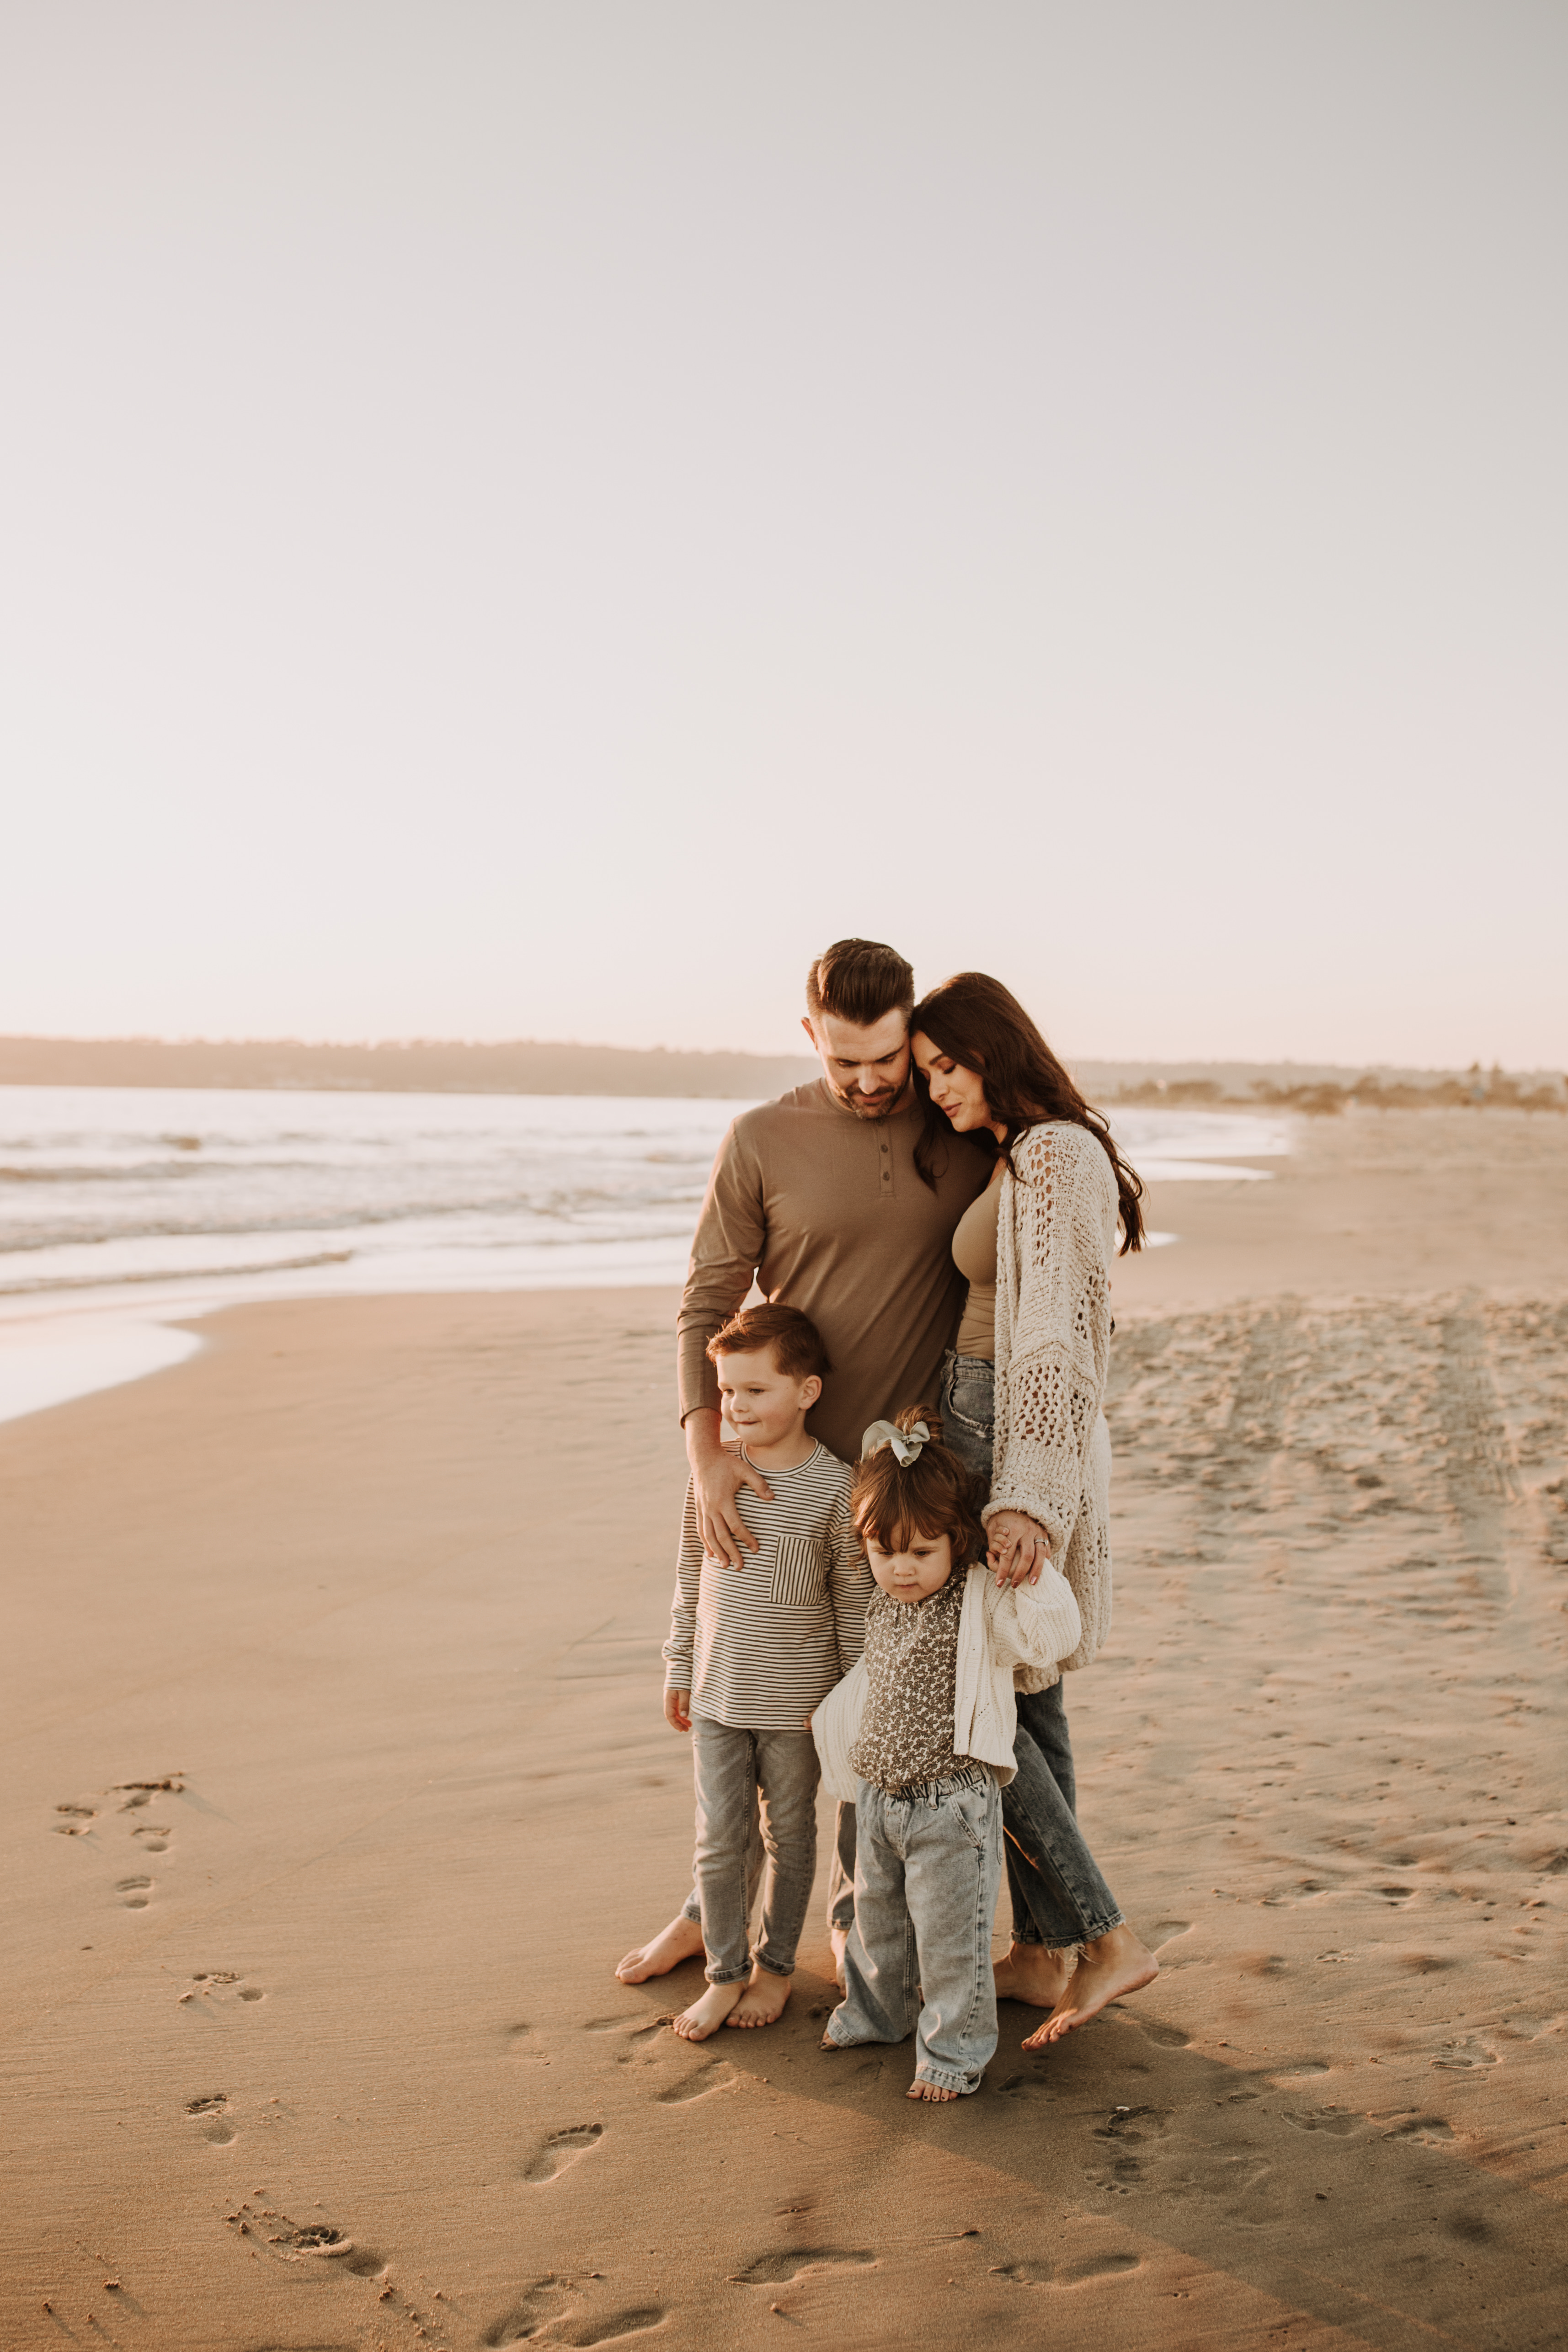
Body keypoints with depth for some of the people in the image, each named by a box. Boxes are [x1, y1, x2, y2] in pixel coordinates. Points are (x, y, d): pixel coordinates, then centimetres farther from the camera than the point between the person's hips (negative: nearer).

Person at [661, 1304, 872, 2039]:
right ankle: (726, 1972, 21)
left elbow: (854, 1599, -4)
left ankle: (775, 1965, 29)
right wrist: (678, 1669, 11)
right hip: (717, 1692, 3)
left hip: (797, 1699, -2)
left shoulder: (834, 1487, -12)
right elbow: (690, 1578, 8)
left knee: (790, 1834, 12)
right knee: (719, 1839, 6)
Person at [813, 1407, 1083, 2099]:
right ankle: (875, 2011, 46)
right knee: (876, 1915, 23)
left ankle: (955, 2051, 21)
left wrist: (1034, 1572, -38)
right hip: (879, 1796, 7)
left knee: (949, 1932, 3)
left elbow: (1054, 1639, -29)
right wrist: (830, 1715, 31)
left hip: (952, 1803, -7)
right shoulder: (882, 1606, 5)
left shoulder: (983, 1604, -16)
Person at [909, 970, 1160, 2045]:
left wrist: (1024, 1500, -31)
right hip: (993, 1440, 10)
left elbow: (1058, 1334, -25)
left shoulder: (1054, 1157, -17)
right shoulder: (1018, 1159, 13)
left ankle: (1105, 1936, 3)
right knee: (1022, 1698, 13)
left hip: (1020, 1452, -10)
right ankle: (1045, 1953, 22)